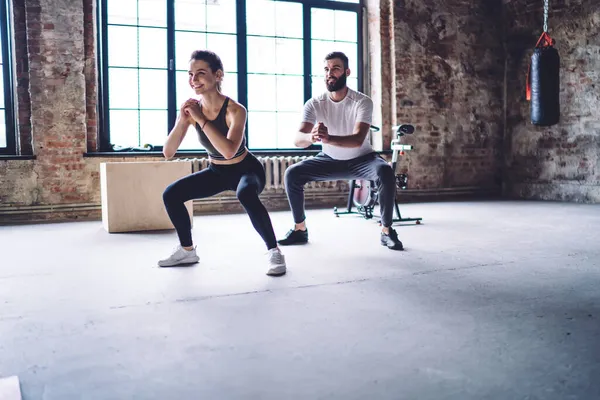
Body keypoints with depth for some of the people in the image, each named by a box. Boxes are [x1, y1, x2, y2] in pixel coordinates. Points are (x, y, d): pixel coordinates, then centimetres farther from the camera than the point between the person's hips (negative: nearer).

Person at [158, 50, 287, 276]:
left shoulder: (235, 110, -26)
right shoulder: (192, 108, -11)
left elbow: (229, 151, -42)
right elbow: (168, 153, -13)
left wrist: (201, 119, -38)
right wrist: (182, 121, -28)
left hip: (246, 170, -6)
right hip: (216, 172, 6)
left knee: (246, 195, -39)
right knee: (171, 195, -4)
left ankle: (275, 252, -22)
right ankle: (187, 251, 16)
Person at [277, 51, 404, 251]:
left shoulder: (362, 102, -24)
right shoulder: (314, 104, -17)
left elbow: (358, 140, -38)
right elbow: (298, 140, -28)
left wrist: (328, 138, -57)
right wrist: (311, 137, -54)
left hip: (360, 159, -2)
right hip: (330, 160, 3)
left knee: (385, 172, -34)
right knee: (292, 174, -18)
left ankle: (387, 231, -17)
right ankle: (300, 229, -1)